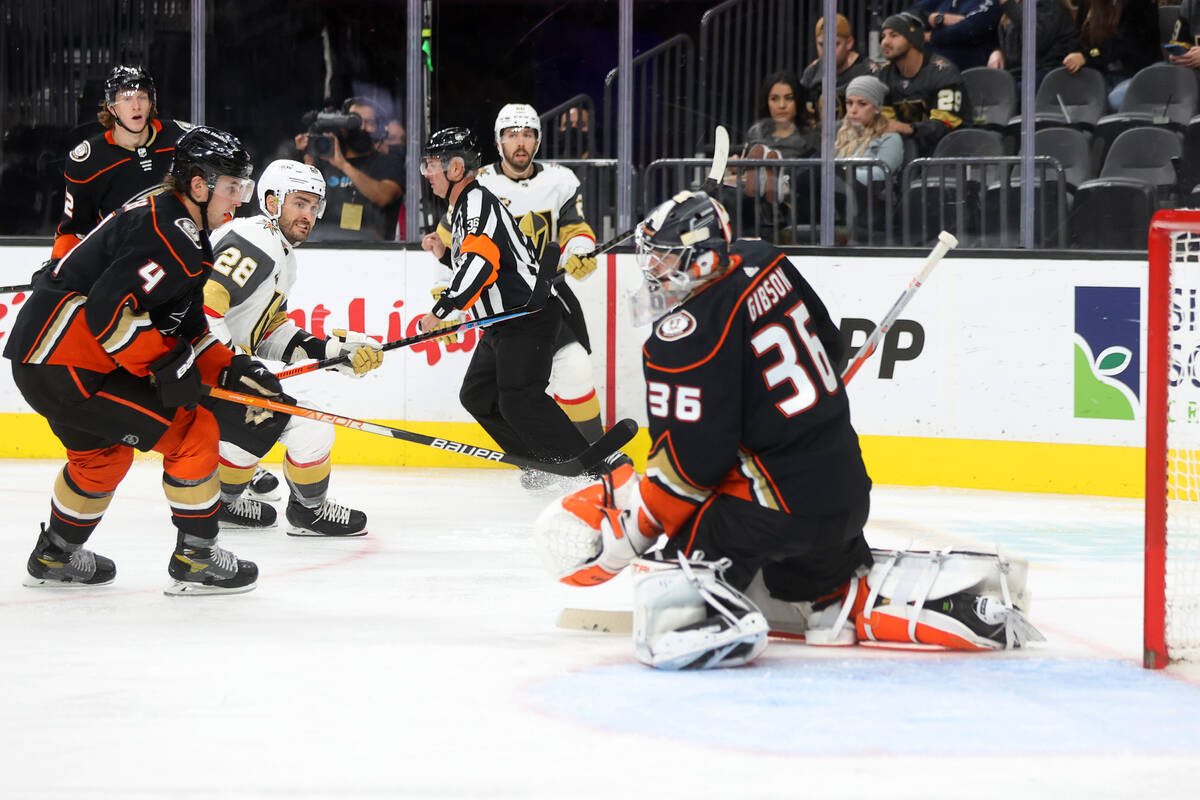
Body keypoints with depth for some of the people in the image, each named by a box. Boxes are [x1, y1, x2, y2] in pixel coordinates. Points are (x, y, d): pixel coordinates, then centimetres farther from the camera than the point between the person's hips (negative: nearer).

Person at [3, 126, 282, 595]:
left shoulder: (187, 238, 16)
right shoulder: (166, 236, -18)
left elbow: (186, 333, 19)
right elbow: (108, 310, -27)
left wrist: (233, 372, 6)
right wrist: (166, 365, -21)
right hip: (65, 367, -11)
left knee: (103, 452, 32)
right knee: (193, 431, -7)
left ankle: (56, 556, 48)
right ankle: (196, 558, 1)